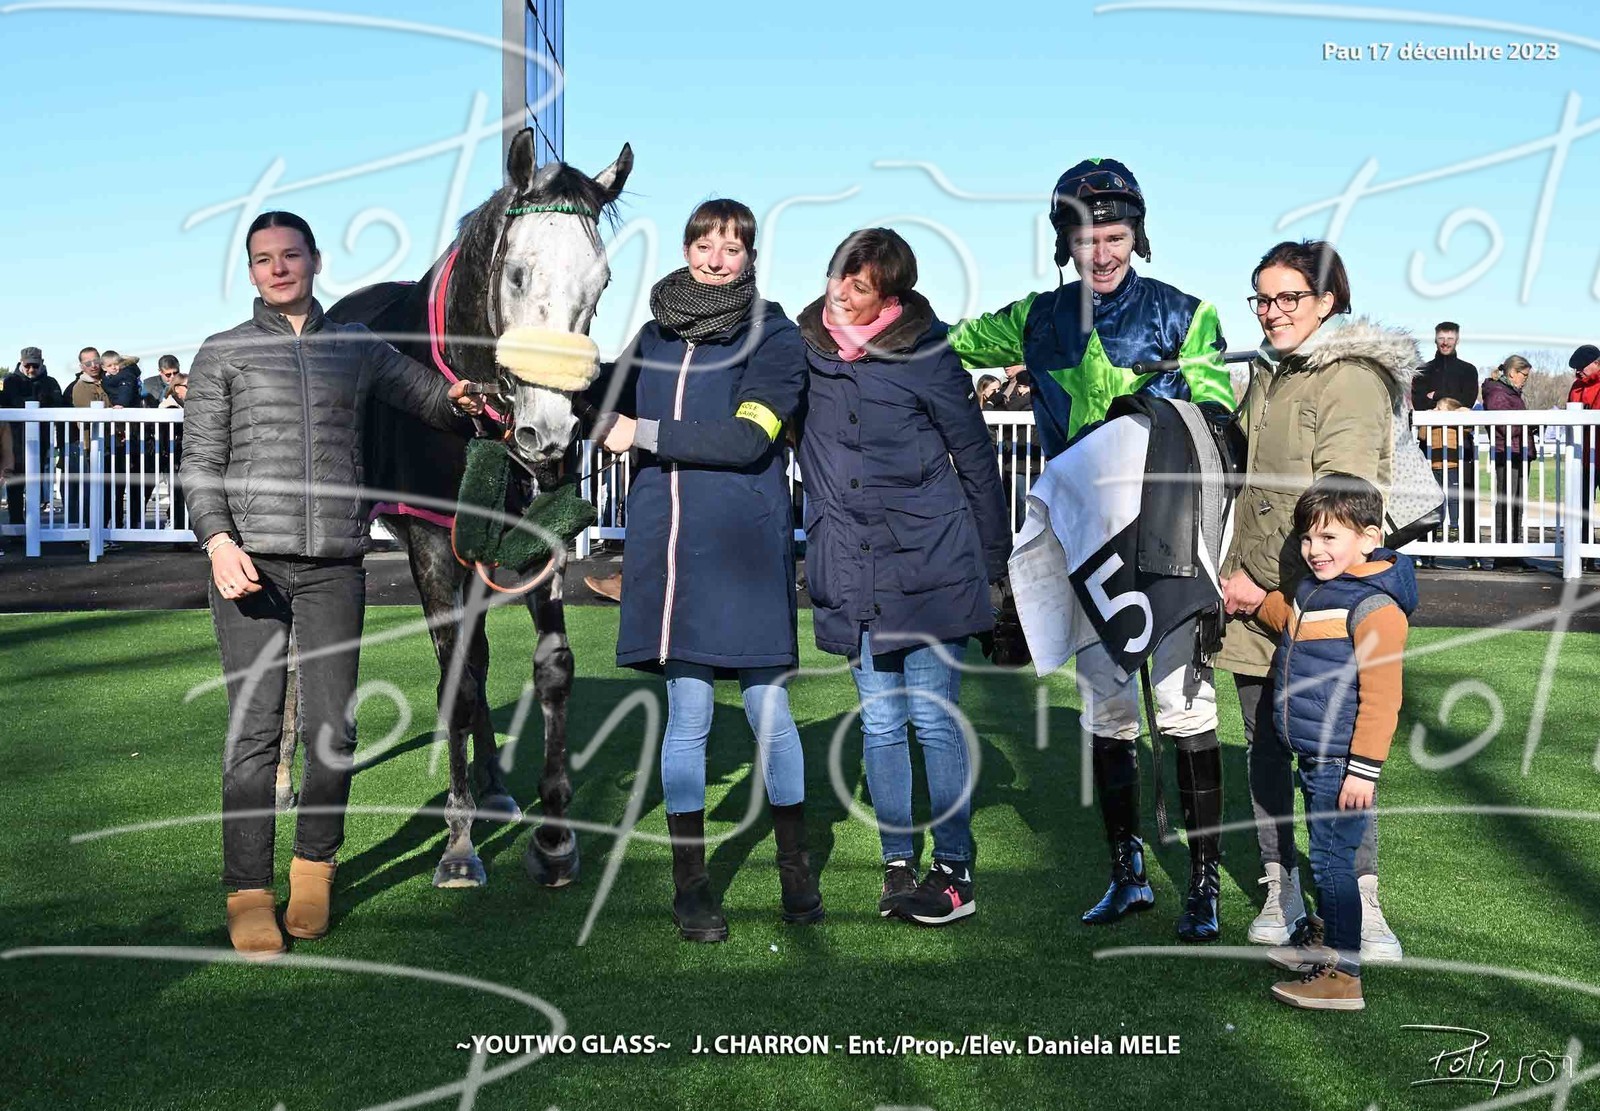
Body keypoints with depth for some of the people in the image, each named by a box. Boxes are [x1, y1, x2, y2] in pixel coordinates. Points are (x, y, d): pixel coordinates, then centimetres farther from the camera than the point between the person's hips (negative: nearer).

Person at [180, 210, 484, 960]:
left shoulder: (359, 348, 15)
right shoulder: (224, 355, 9)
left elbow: (435, 400, 21)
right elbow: (199, 463, 4)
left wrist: (461, 399, -3)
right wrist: (218, 542, -12)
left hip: (334, 563, 2)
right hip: (250, 560, -1)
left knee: (334, 726, 1)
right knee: (254, 727, -4)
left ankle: (313, 867, 22)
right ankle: (248, 894, 6)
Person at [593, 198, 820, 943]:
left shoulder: (774, 337, -2)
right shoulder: (653, 335, 13)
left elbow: (746, 439, -16)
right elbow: (613, 415, 30)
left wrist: (645, 433, -13)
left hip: (747, 547, -3)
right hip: (667, 546, 3)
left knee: (767, 708, 3)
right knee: (686, 715, 5)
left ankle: (795, 868, 20)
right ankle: (689, 885, 15)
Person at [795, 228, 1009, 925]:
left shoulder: (925, 355, -6)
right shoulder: (803, 349, 4)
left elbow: (976, 458, 1)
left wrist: (994, 563, 5)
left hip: (931, 566, -3)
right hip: (850, 574, 4)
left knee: (934, 719, 0)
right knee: (879, 724, 8)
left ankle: (955, 871, 10)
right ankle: (898, 865, 18)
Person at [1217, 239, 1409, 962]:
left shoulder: (1352, 380, -9)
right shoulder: (1265, 375, 16)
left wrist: (1268, 583, -13)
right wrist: (1233, 573, 12)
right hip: (1254, 601, 7)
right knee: (1264, 748, 9)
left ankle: (1360, 903, 3)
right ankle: (1282, 889, 19)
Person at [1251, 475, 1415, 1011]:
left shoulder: (1375, 607, -20)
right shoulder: (1312, 587, 8)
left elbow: (1381, 697, -23)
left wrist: (1364, 769, -23)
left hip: (1342, 763, -9)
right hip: (1312, 757, 9)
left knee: (1332, 859, -5)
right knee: (1324, 853, 21)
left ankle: (1343, 976, 2)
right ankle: (1327, 939, 38)